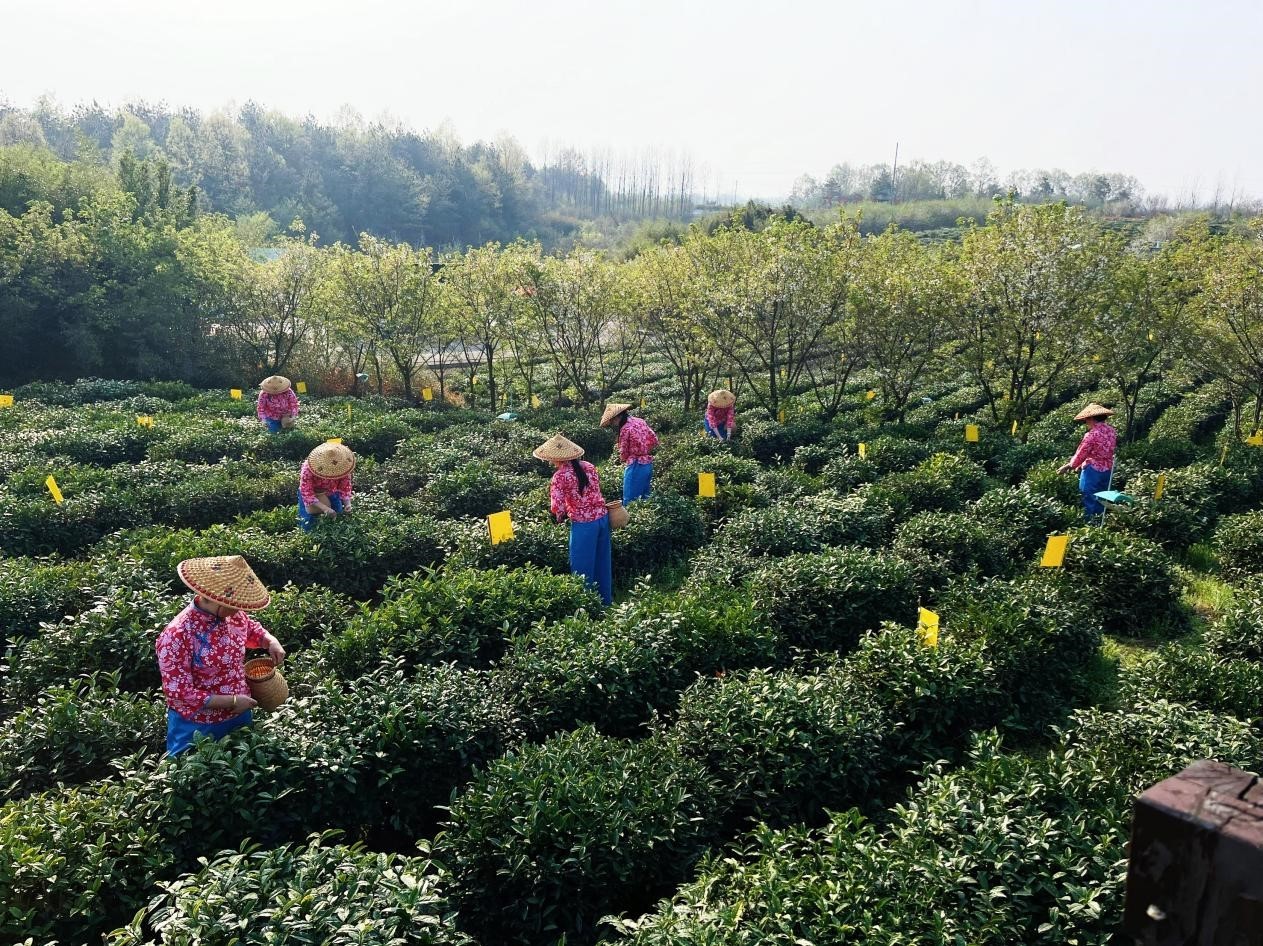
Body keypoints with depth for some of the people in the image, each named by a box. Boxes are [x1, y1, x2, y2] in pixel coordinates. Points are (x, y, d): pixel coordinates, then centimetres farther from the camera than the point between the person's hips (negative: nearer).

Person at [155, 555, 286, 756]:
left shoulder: (234, 615, -8)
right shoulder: (177, 635, -27)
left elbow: (252, 629, 16)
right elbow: (178, 693, -26)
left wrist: (271, 641, -6)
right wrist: (232, 702, -24)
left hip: (241, 717, 7)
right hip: (197, 728, -6)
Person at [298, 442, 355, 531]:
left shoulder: (342, 466, -29)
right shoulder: (308, 469, -39)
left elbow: (345, 487, -17)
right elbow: (307, 494, -35)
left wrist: (347, 503, -36)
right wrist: (324, 508, -46)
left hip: (331, 493, 3)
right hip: (311, 493, -3)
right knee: (308, 524, -8)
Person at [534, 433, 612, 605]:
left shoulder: (560, 476, -15)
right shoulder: (588, 466, 3)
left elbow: (557, 508, -16)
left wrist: (559, 517, 5)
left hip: (584, 525, -6)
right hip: (602, 517, 7)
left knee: (583, 567, 9)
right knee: (602, 562, 20)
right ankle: (605, 599, 34)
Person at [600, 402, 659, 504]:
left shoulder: (625, 429, -15)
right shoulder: (640, 421, 7)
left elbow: (623, 454, -7)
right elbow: (654, 440, 11)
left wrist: (625, 461, 14)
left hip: (636, 466, -8)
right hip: (648, 464, 9)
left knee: (629, 501, -3)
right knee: (644, 498, 15)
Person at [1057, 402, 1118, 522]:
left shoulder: (1092, 434, -19)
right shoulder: (1112, 432, 3)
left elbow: (1081, 454, -11)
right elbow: (1102, 452, 10)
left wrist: (1069, 466, 5)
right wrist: (1082, 464, 16)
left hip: (1093, 471, -7)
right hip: (1107, 471, 7)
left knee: (1089, 501, 3)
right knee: (1100, 501, 17)